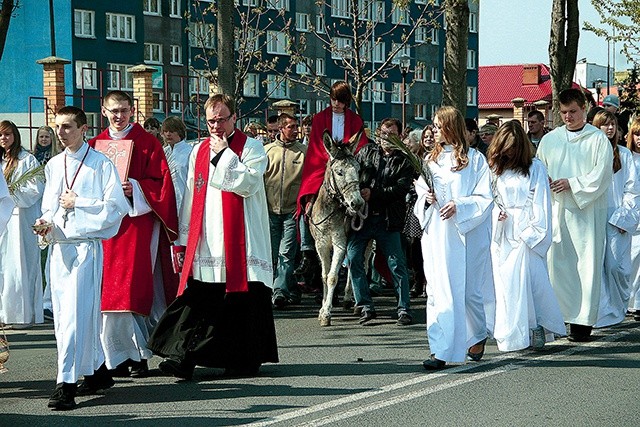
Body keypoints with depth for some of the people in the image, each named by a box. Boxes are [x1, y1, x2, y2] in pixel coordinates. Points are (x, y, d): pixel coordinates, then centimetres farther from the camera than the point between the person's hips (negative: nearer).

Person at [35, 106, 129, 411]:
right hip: (58, 247, 7)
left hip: (86, 246, -7)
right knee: (62, 315, 7)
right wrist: (46, 223, 0)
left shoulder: (101, 164, -2)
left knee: (76, 314, -13)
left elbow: (117, 207, -8)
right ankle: (97, 369, 22)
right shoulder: (53, 165, 16)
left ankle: (66, 385, -16)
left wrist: (78, 203, -10)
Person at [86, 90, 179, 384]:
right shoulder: (95, 145, 14)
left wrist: (134, 189, -16)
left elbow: (161, 182, -2)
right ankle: (120, 355, 6)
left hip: (138, 221, -4)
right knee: (109, 291, 0)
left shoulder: (147, 143, 3)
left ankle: (138, 354, 0)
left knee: (134, 290, -8)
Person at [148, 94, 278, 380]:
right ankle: (184, 356, -7)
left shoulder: (251, 148, 2)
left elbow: (247, 184, -16)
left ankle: (245, 360, 12)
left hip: (238, 242, -4)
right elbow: (190, 196, 17)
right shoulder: (199, 151, 17)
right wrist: (183, 239, 13)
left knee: (241, 300, 0)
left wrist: (224, 153, -11)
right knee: (198, 300, -3)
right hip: (204, 242, 4)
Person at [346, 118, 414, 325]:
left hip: (388, 220, -3)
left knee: (397, 265, -2)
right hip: (362, 215, 3)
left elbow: (401, 189, -10)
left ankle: (404, 309, 6)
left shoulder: (404, 161, 2)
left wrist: (373, 193, -18)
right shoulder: (366, 152, 12)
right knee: (354, 259, -3)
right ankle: (366, 307, 6)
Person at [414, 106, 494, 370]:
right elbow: (420, 193, 19)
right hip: (436, 236, 4)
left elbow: (485, 198, -5)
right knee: (438, 291, -2)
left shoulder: (474, 159, -2)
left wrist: (459, 206, -20)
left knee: (469, 291, 4)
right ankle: (440, 351, 1)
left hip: (465, 235, -4)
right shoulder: (430, 159, 13)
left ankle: (478, 336, 28)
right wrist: (426, 198, -3)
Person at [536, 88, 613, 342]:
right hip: (556, 209, 3)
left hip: (586, 211, -3)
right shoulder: (549, 140, 13)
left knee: (587, 264, -4)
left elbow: (601, 176, -6)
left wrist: (572, 183, -14)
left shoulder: (598, 139, 2)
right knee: (556, 262, 0)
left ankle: (583, 320, 0)